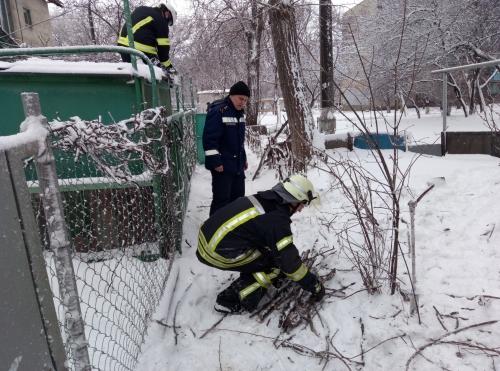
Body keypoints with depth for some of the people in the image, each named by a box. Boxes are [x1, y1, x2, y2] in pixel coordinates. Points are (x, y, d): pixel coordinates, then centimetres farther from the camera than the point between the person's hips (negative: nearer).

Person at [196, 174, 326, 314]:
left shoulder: (266, 199, 8)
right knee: (276, 265, 1)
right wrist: (315, 286, 4)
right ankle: (230, 301, 2)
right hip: (218, 253, -9)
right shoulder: (277, 221, -17)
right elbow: (290, 262, -10)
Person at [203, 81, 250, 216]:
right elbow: (209, 139, -21)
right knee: (222, 199, -5)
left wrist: (243, 158, 22)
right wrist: (215, 161, -22)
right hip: (222, 165, -9)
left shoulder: (240, 112, 12)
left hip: (237, 164, 9)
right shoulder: (218, 111, -17)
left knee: (238, 197, 17)